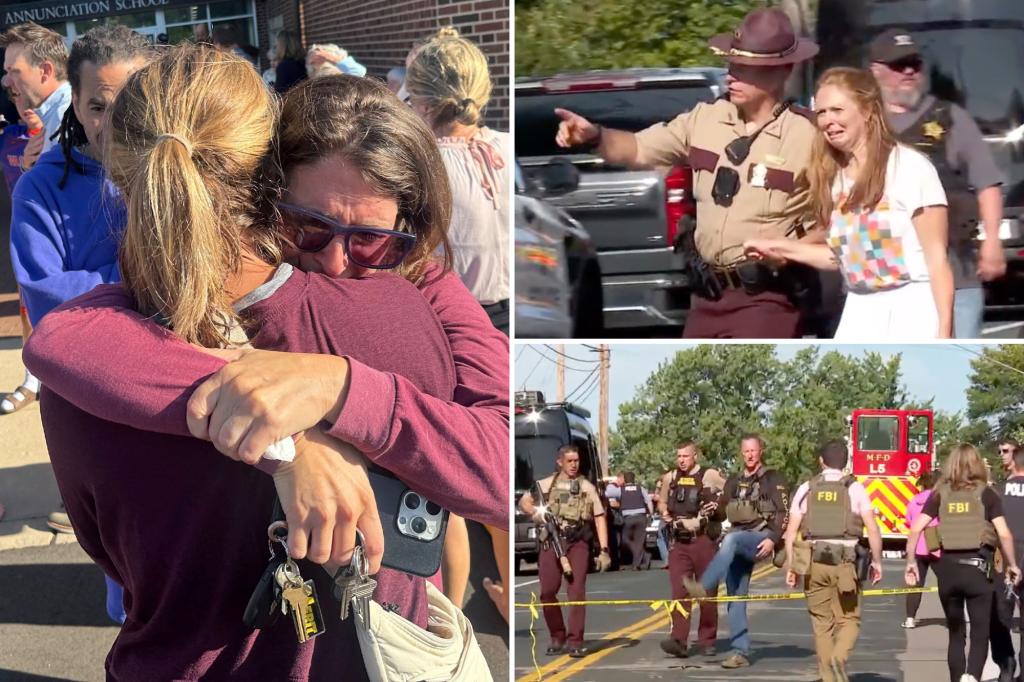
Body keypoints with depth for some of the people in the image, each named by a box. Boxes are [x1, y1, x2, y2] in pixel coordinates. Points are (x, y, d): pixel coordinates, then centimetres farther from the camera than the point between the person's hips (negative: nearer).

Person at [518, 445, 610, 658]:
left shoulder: (587, 488, 13)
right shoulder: (546, 485, 14)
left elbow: (599, 519, 8)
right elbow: (523, 502, 15)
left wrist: (604, 550, -1)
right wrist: (536, 512, -8)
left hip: (577, 544, -1)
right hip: (551, 542, 1)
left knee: (577, 591, -9)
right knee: (548, 592, -3)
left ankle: (575, 641, -5)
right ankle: (557, 638, 13)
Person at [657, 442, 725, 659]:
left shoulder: (710, 476, -1)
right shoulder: (670, 478, 11)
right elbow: (661, 502, 25)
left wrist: (718, 507, -11)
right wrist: (665, 515, 6)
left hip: (703, 541, -3)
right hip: (679, 542, 3)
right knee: (679, 591, -7)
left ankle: (707, 640, 14)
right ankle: (678, 641, -15)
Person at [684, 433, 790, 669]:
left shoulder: (773, 479, 3)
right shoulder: (734, 481, 21)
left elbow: (784, 513, -5)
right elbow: (724, 508, 30)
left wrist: (773, 539, -18)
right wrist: (715, 507, 7)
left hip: (761, 538, -6)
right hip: (738, 538, 6)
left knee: (732, 540, -38)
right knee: (735, 599, -3)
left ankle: (704, 587, -52)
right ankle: (740, 652, -3)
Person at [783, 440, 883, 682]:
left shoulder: (806, 489, 8)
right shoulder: (854, 488, 2)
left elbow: (791, 531, 4)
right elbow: (872, 529, -4)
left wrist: (791, 566, 10)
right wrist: (877, 562, 5)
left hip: (814, 560, 2)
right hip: (845, 561, -2)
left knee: (822, 623, 11)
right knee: (848, 620, 6)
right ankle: (839, 658, -22)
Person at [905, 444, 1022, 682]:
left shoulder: (940, 494, 7)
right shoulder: (986, 494, 1)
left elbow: (915, 529, -1)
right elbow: (1004, 534, -5)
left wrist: (910, 562, 5)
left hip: (947, 567, 3)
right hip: (976, 566, -2)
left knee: (955, 633, 17)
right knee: (980, 633, 1)